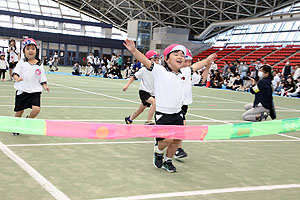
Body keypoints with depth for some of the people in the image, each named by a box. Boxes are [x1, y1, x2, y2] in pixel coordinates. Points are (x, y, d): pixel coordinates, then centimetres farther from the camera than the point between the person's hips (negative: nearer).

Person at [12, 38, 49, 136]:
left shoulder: (39, 64, 3)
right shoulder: (22, 63, 0)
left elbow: (42, 78, 8)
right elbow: (15, 73, -7)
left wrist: (45, 86, -8)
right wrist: (16, 78, -27)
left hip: (35, 91, 1)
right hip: (22, 91, 0)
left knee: (36, 109, -19)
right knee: (19, 111, 7)